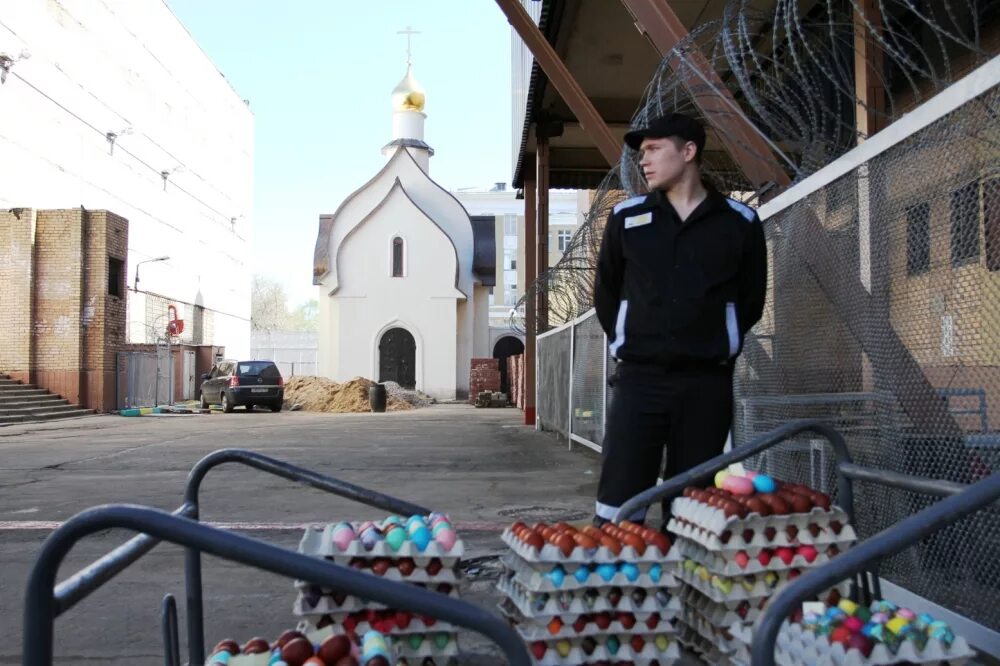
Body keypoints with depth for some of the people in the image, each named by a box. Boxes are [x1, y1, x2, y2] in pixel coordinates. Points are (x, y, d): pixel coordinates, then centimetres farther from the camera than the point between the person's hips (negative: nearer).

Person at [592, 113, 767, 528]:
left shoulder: (740, 222, 6)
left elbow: (751, 300, 13)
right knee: (620, 502, -5)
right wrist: (629, 342, 11)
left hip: (708, 381, 0)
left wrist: (715, 345, 8)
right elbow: (606, 292, 16)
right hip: (639, 377, 0)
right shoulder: (627, 217, 8)